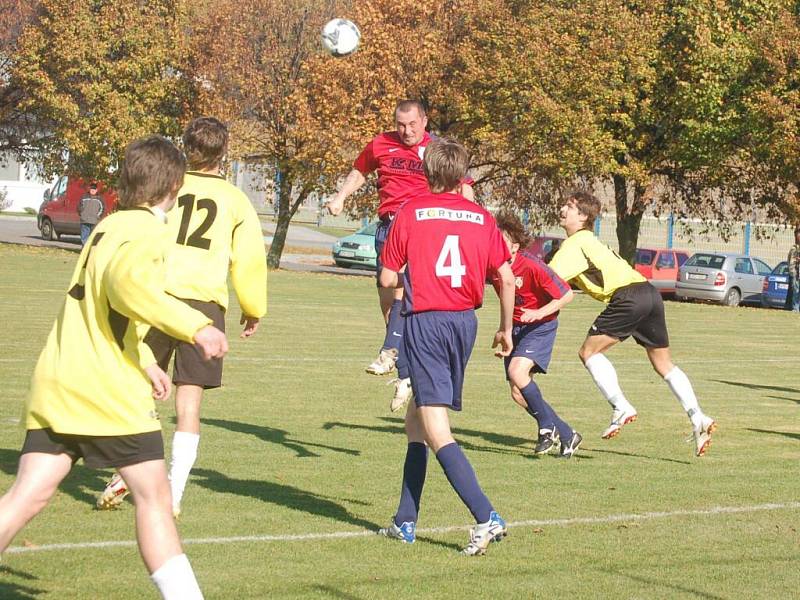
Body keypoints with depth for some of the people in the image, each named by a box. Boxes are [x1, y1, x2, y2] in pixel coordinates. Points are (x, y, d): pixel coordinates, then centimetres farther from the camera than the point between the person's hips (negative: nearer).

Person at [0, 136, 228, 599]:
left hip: (55, 383, 8)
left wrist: (145, 365, 38)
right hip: (108, 389, -8)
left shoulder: (110, 226, 21)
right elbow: (127, 283, -29)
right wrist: (195, 325, -33)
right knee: (154, 494, 3)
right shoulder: (148, 232, -7)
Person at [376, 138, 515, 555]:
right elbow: (507, 278, 4)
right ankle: (405, 521, 21)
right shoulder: (481, 217, 7)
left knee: (436, 430, -8)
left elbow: (388, 279, -4)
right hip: (465, 320, 5)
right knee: (416, 416, 19)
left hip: (424, 321, -5)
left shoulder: (409, 213, -3)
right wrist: (506, 330, 16)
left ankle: (486, 517, -22)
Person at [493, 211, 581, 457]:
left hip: (540, 326, -7)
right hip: (514, 327, 7)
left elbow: (567, 295, -18)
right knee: (518, 394, 3)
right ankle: (567, 435, 16)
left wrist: (539, 313, -26)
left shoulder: (532, 266, -25)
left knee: (517, 371, -29)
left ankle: (548, 427, -11)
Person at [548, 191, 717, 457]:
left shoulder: (575, 243, 0)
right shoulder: (589, 241, 29)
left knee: (589, 352, -1)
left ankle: (621, 408, -11)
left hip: (628, 295, -9)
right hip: (649, 293, 9)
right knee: (663, 363, 16)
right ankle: (697, 418, 6)